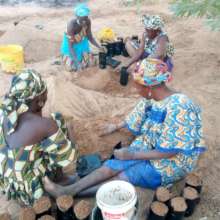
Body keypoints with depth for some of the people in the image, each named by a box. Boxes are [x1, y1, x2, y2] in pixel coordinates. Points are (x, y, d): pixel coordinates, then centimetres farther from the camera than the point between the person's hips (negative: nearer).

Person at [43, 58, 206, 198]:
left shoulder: (179, 107, -29)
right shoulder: (150, 99, -4)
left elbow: (170, 152, -27)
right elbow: (137, 121, 15)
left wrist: (132, 155, -23)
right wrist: (116, 127, 29)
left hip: (170, 164, -6)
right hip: (147, 150, 7)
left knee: (121, 179, -16)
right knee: (109, 167, -11)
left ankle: (70, 194, -12)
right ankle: (67, 190, -11)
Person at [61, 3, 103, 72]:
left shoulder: (88, 22, -24)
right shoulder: (72, 25, -38)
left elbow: (90, 37, -8)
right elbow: (70, 45, -34)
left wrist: (99, 47, -22)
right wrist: (77, 61, -41)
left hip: (82, 43, 4)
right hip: (71, 44, -4)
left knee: (90, 63, 1)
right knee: (72, 67, -8)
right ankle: (65, 55, 23)